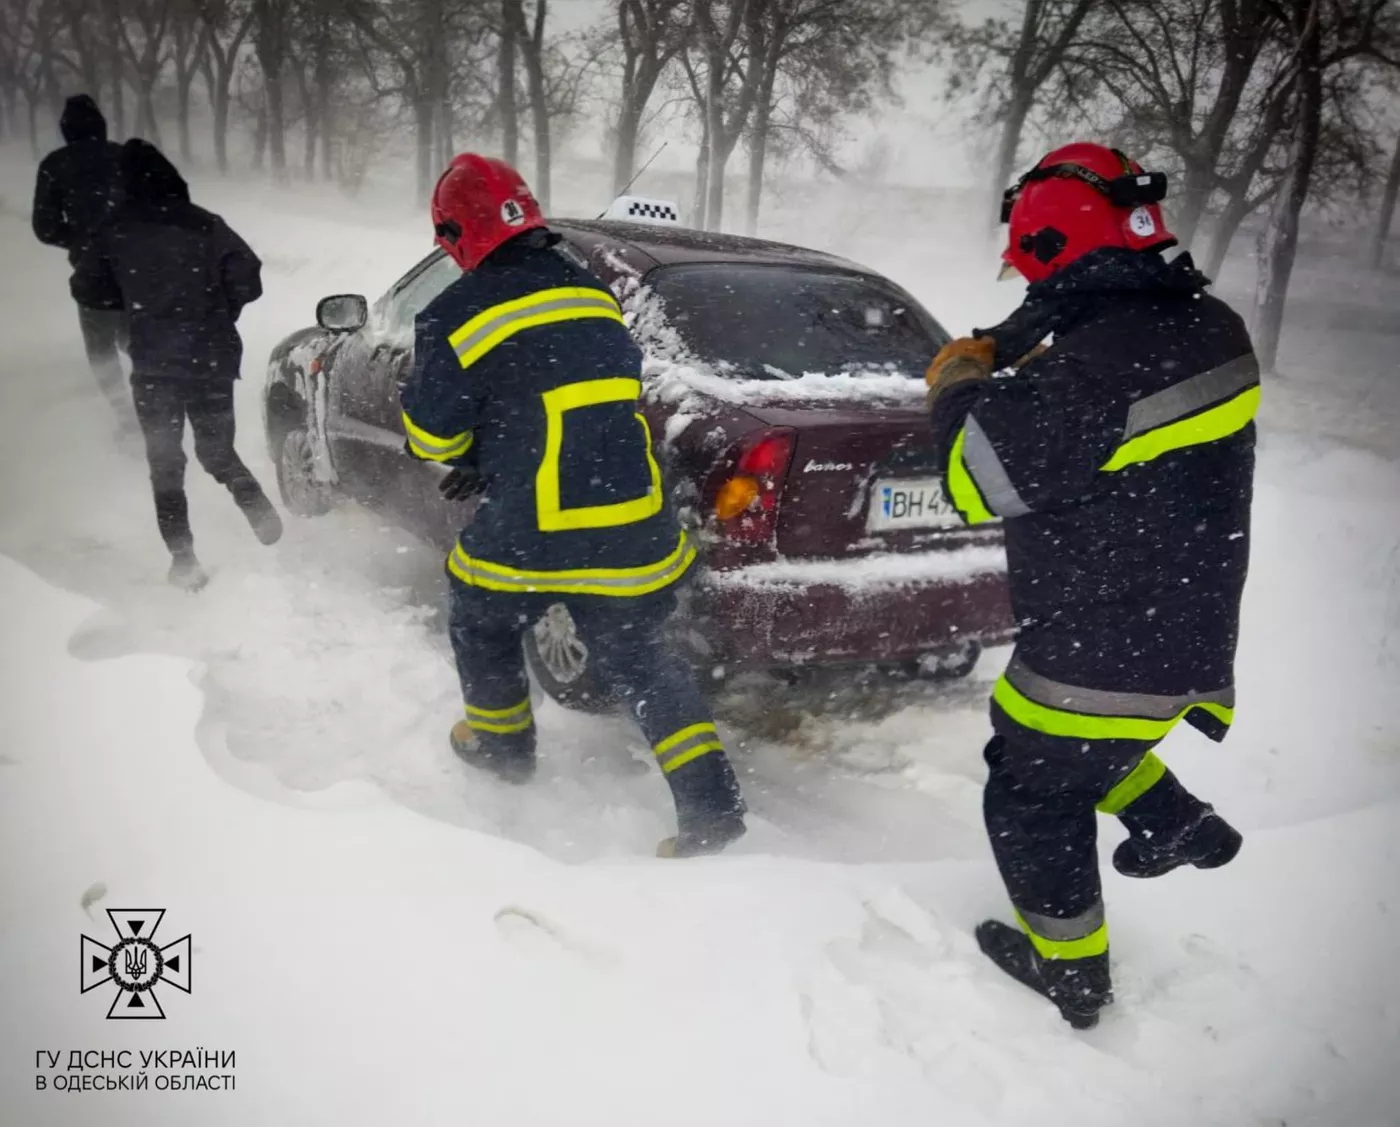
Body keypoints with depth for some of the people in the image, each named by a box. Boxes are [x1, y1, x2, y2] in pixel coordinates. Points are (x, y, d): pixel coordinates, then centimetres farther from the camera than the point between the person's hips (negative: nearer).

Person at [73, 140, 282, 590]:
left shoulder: (114, 233, -1)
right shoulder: (205, 224, -2)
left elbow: (86, 289, 8)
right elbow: (247, 278, -7)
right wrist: (220, 314, 9)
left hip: (154, 364, -1)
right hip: (213, 358, 1)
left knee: (165, 462, 10)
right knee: (217, 449, 19)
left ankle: (184, 559, 4)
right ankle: (259, 508, -2)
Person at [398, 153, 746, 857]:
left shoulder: (456, 316, -7)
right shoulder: (594, 295, 11)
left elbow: (429, 434, -1)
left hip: (530, 535, -4)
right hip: (634, 530, 4)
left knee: (482, 626, 26)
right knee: (637, 657, 16)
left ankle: (500, 746, 44)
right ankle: (711, 803, 9)